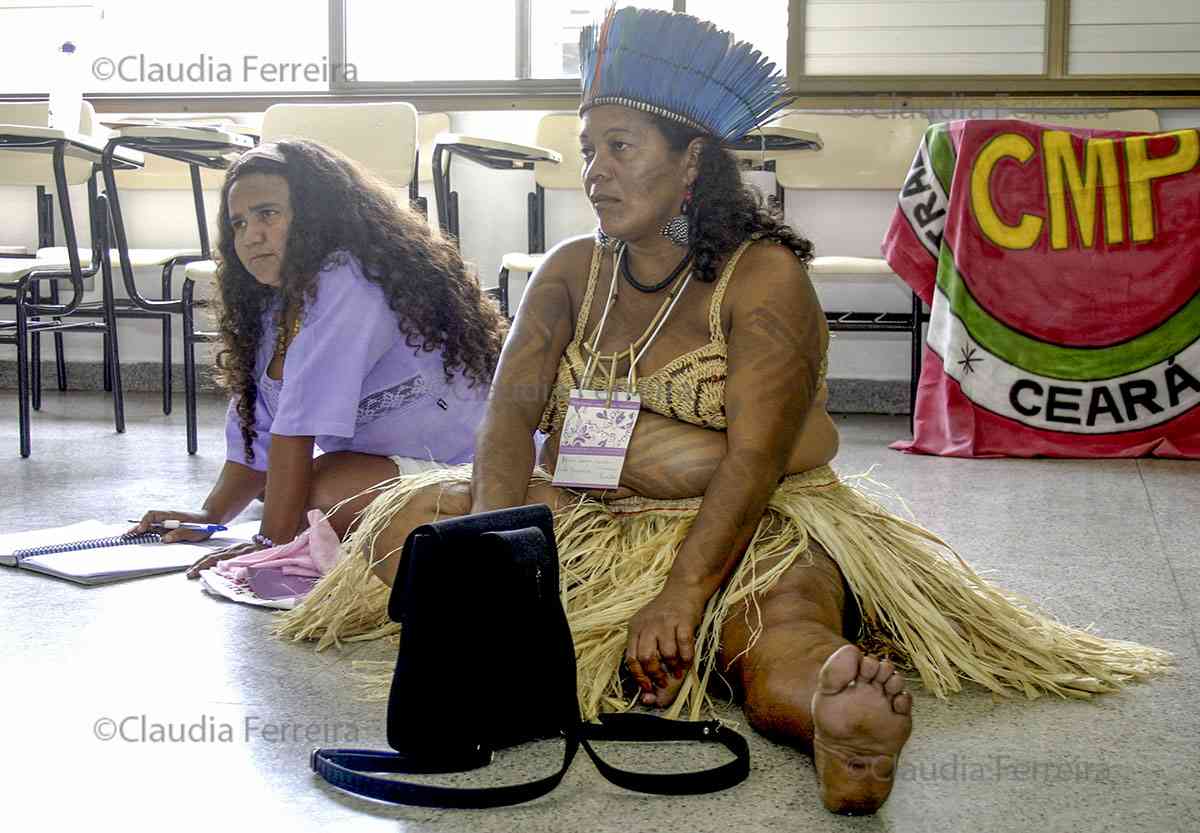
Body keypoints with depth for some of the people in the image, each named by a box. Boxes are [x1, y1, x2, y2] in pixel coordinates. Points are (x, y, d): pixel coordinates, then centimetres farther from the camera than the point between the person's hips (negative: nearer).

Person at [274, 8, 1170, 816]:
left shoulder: (762, 277, -7)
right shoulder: (573, 272, 9)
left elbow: (755, 460, -18)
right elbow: (512, 416, -2)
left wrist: (681, 594, -30)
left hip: (751, 529, -6)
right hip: (586, 520, 6)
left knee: (780, 625, -40)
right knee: (410, 520, -8)